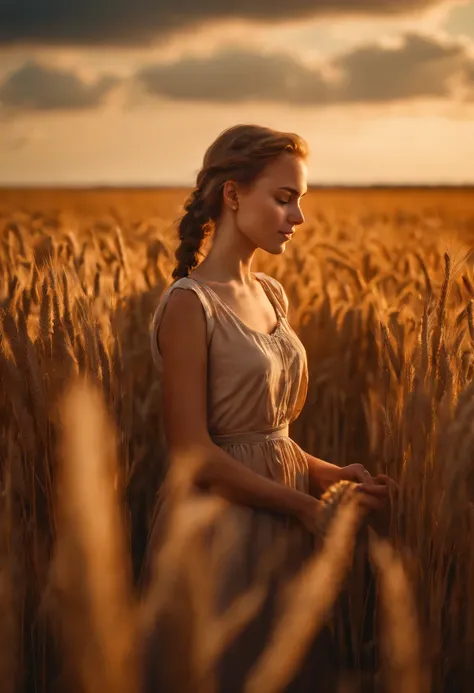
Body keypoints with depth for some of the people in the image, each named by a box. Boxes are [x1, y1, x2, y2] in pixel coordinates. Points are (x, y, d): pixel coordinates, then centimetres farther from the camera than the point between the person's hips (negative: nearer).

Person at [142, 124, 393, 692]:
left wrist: (323, 471, -3)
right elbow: (193, 453, -19)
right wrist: (302, 504, -14)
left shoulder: (271, 295, 7)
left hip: (281, 528, 8)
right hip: (220, 527, -7)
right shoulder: (190, 304, -17)